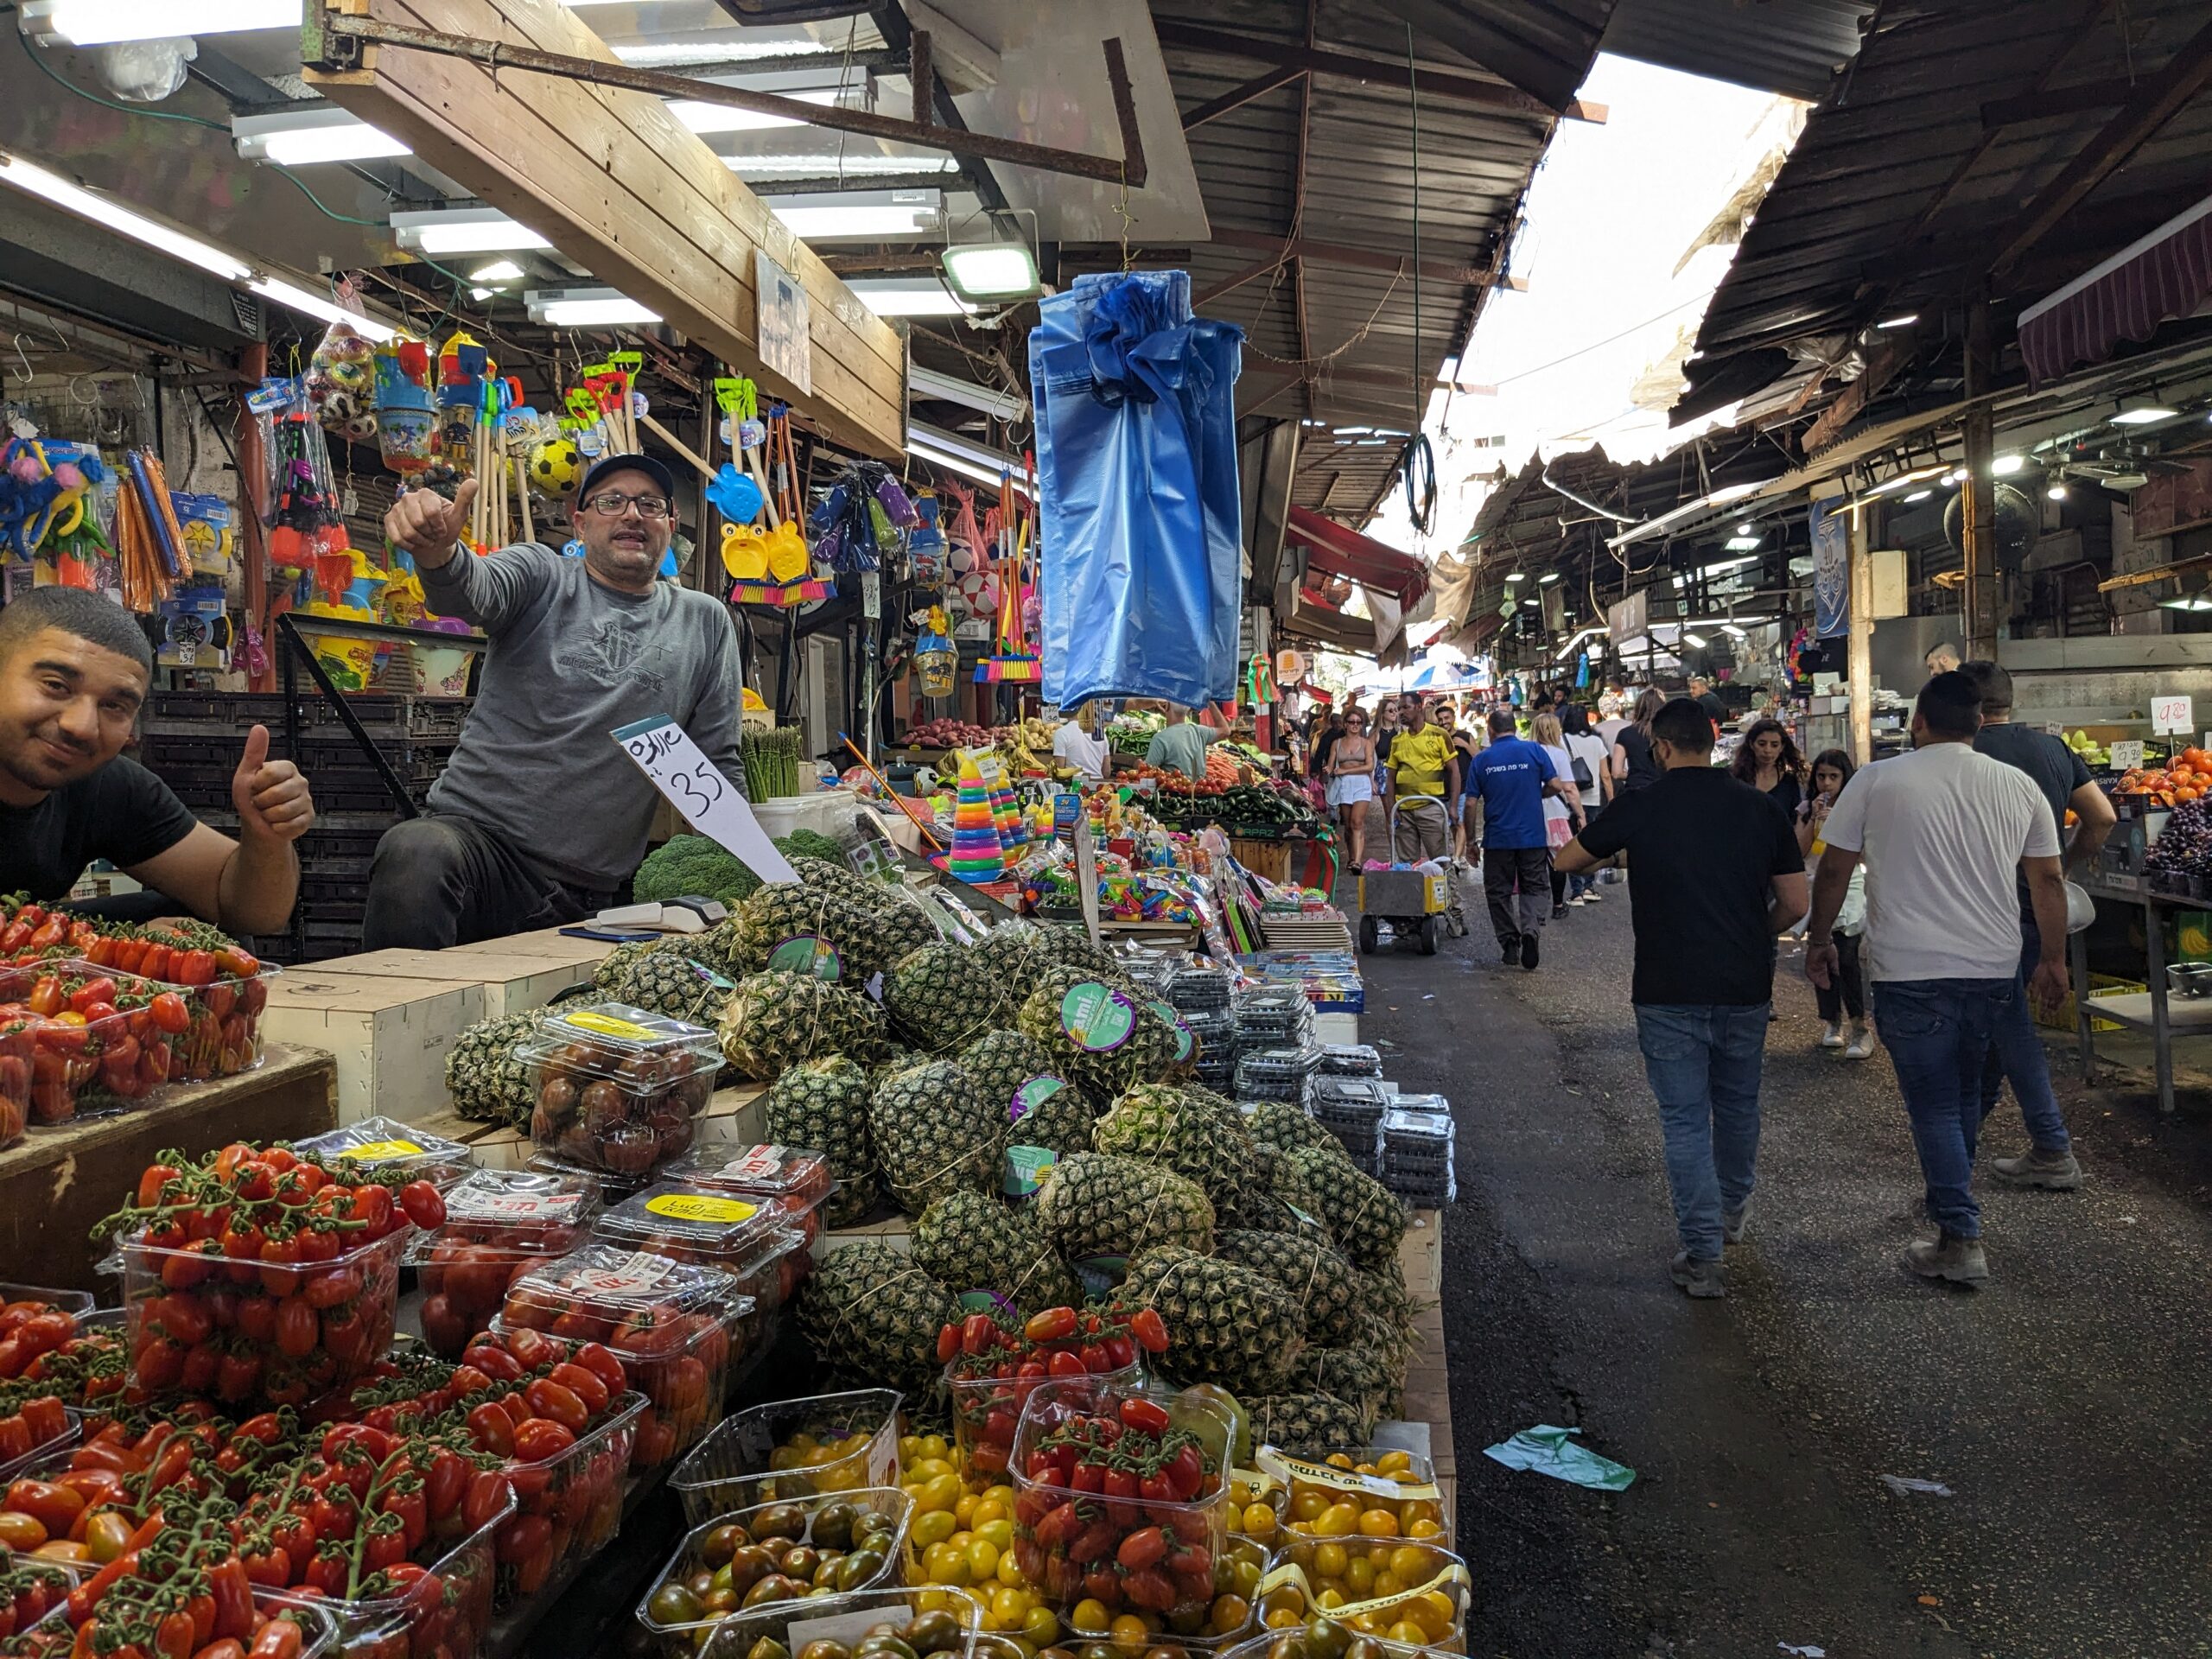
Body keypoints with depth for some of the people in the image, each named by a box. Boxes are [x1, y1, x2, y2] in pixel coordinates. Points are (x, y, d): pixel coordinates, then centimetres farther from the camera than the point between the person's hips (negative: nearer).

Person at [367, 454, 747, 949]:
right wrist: (437, 552, -41)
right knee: (415, 855, -33)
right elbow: (475, 590, -17)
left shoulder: (706, 623, 13)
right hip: (479, 830, -3)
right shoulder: (541, 575, 7)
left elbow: (717, 764, 14)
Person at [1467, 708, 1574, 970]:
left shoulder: (1481, 759, -1)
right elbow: (1555, 785, -4)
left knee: (1499, 892, 12)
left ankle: (1509, 943, 12)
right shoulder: (1533, 750, -3)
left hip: (1497, 839, 0)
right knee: (1535, 888, 8)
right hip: (1532, 836, 0)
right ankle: (1530, 929, -17)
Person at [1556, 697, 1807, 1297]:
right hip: (1745, 988, 3)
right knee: (1738, 1105, 23)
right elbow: (1795, 904, 1)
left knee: (1684, 1118, 4)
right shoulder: (1761, 809, -2)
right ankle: (1733, 1210, 44)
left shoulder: (1639, 808, -8)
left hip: (1668, 992, -3)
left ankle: (1702, 1253, 3)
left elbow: (1567, 859, 7)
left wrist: (1607, 855, 28)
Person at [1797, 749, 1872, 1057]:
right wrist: (1815, 819, -10)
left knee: (1846, 958, -13)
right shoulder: (1806, 808, 7)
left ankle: (1860, 1028, -9)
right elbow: (1800, 851, -1)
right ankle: (1831, 1022, 17)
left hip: (1847, 890, -3)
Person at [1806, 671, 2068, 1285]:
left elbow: (1834, 871, -1)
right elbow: (2048, 879, 9)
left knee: (1935, 1105, 3)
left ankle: (1961, 1240, 1)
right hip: (1994, 971, 4)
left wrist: (1819, 941, 12)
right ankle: (1951, 1201, 36)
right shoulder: (2018, 785, 4)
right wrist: (2054, 960, 19)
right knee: (1965, 1092, 21)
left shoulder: (1877, 781, -6)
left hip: (1911, 974, -4)